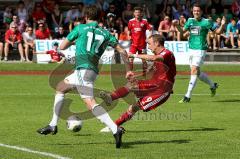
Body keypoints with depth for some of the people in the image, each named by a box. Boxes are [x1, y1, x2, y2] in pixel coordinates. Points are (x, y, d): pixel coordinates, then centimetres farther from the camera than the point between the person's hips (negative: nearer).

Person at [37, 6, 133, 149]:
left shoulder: (80, 28, 4)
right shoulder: (105, 33, 14)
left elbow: (62, 46, 12)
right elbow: (122, 51, 9)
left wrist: (74, 41, 33)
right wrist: (128, 70, 18)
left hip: (83, 69, -7)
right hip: (93, 70, 7)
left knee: (90, 102, -12)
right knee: (60, 88, 20)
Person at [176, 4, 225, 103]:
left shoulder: (206, 22, -6)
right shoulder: (190, 21, 8)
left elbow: (217, 31, -1)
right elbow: (182, 31, 16)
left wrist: (222, 25, -20)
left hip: (200, 50, -6)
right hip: (191, 50, 6)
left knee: (194, 71, -15)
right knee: (197, 72, 13)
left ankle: (188, 96, -15)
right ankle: (212, 85, 38)